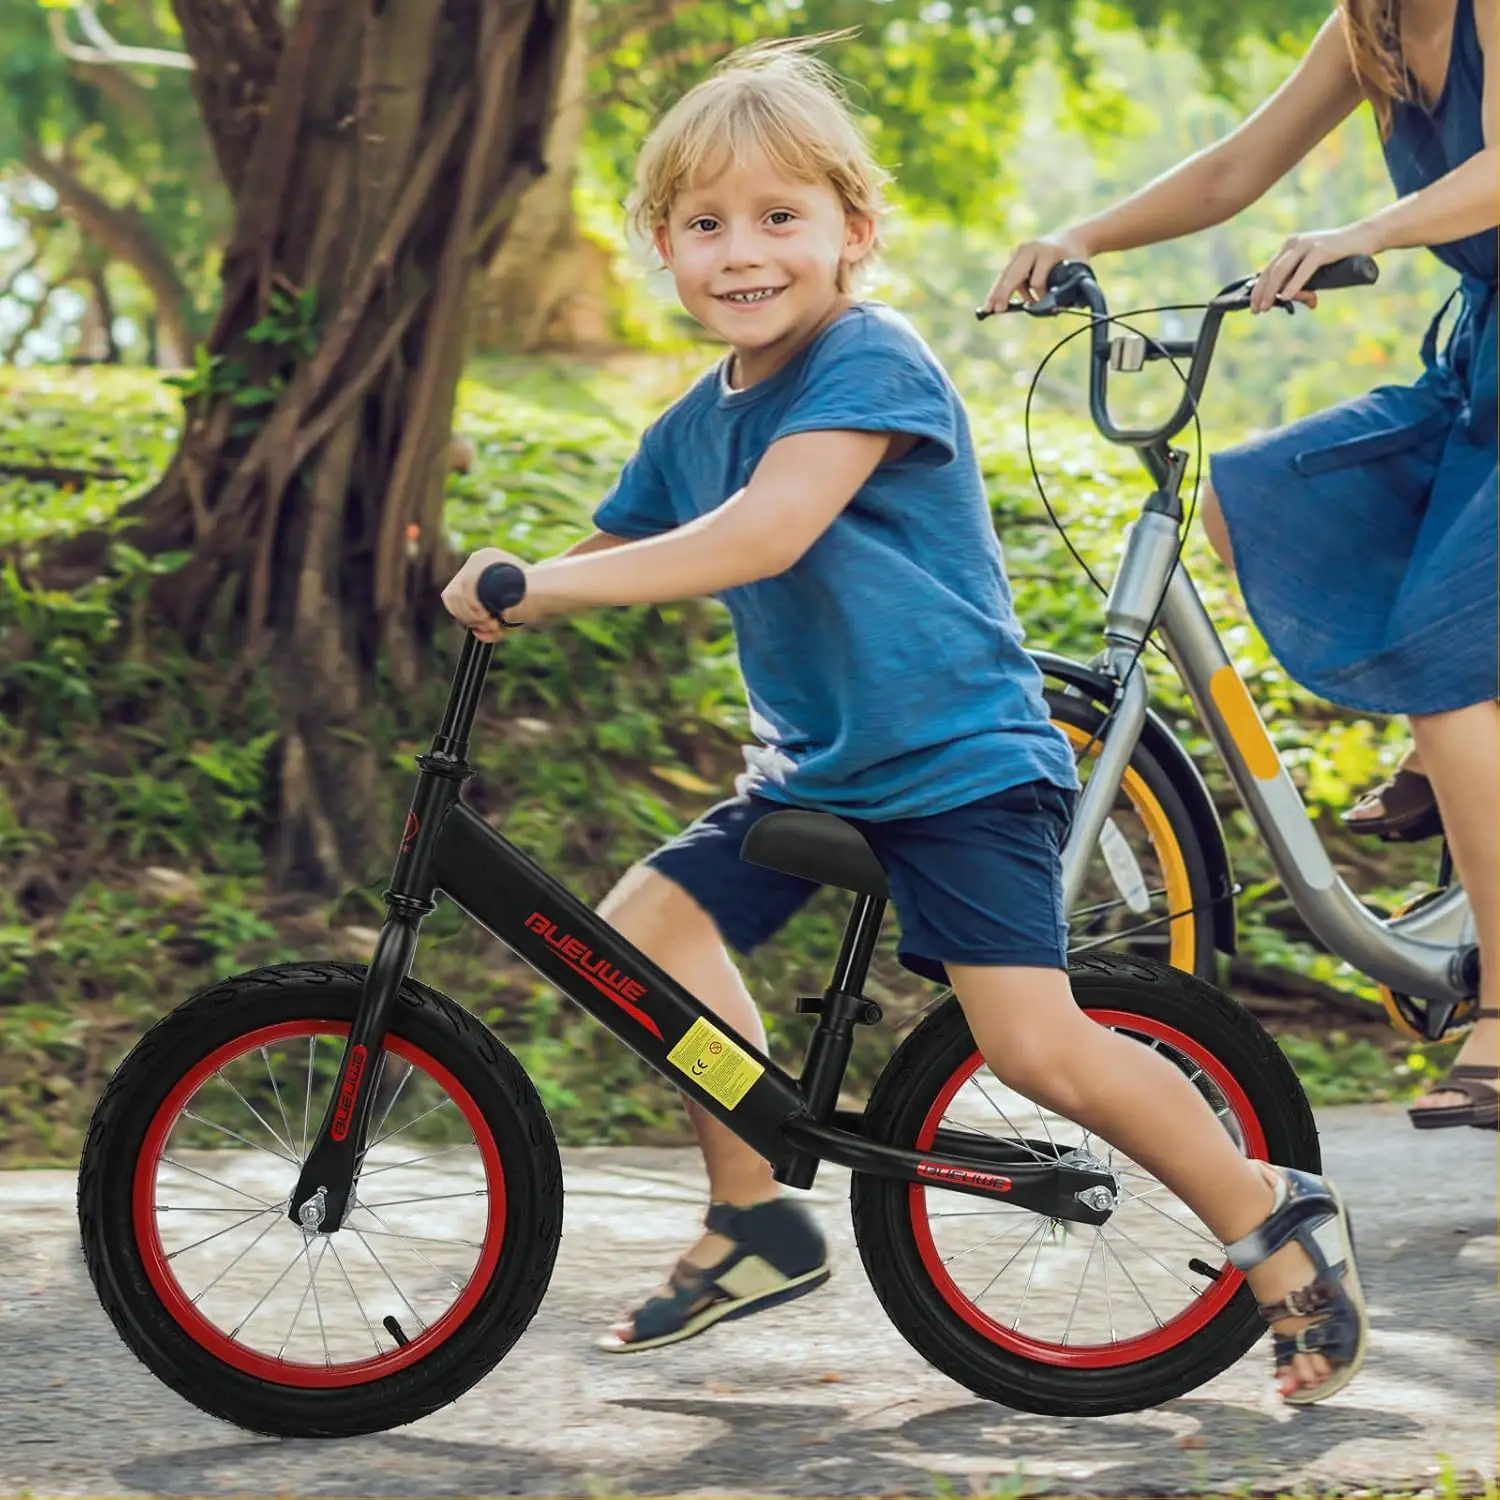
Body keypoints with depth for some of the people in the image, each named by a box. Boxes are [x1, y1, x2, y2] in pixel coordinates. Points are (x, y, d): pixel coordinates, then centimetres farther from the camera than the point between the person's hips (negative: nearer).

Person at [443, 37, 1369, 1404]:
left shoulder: (870, 361, -18)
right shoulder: (694, 426, 7)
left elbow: (766, 533, -30)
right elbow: (610, 557, 16)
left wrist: (546, 584, -30)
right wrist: (513, 585, -6)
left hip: (962, 762, -8)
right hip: (814, 770, 8)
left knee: (1037, 1047, -16)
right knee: (640, 927, -6)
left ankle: (1275, 1220, 5)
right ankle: (756, 1220, 10)